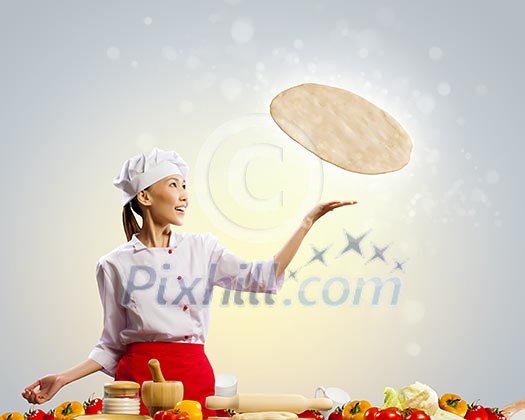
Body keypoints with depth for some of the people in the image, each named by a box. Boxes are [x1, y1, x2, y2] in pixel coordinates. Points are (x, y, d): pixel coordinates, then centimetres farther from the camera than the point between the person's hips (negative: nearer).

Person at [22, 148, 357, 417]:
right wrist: (62, 379, -2)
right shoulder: (114, 265, 4)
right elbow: (113, 345, 9)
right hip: (137, 379, -2)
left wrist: (308, 221, -4)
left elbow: (262, 278, -1)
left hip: (195, 377, 2)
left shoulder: (202, 248, 9)